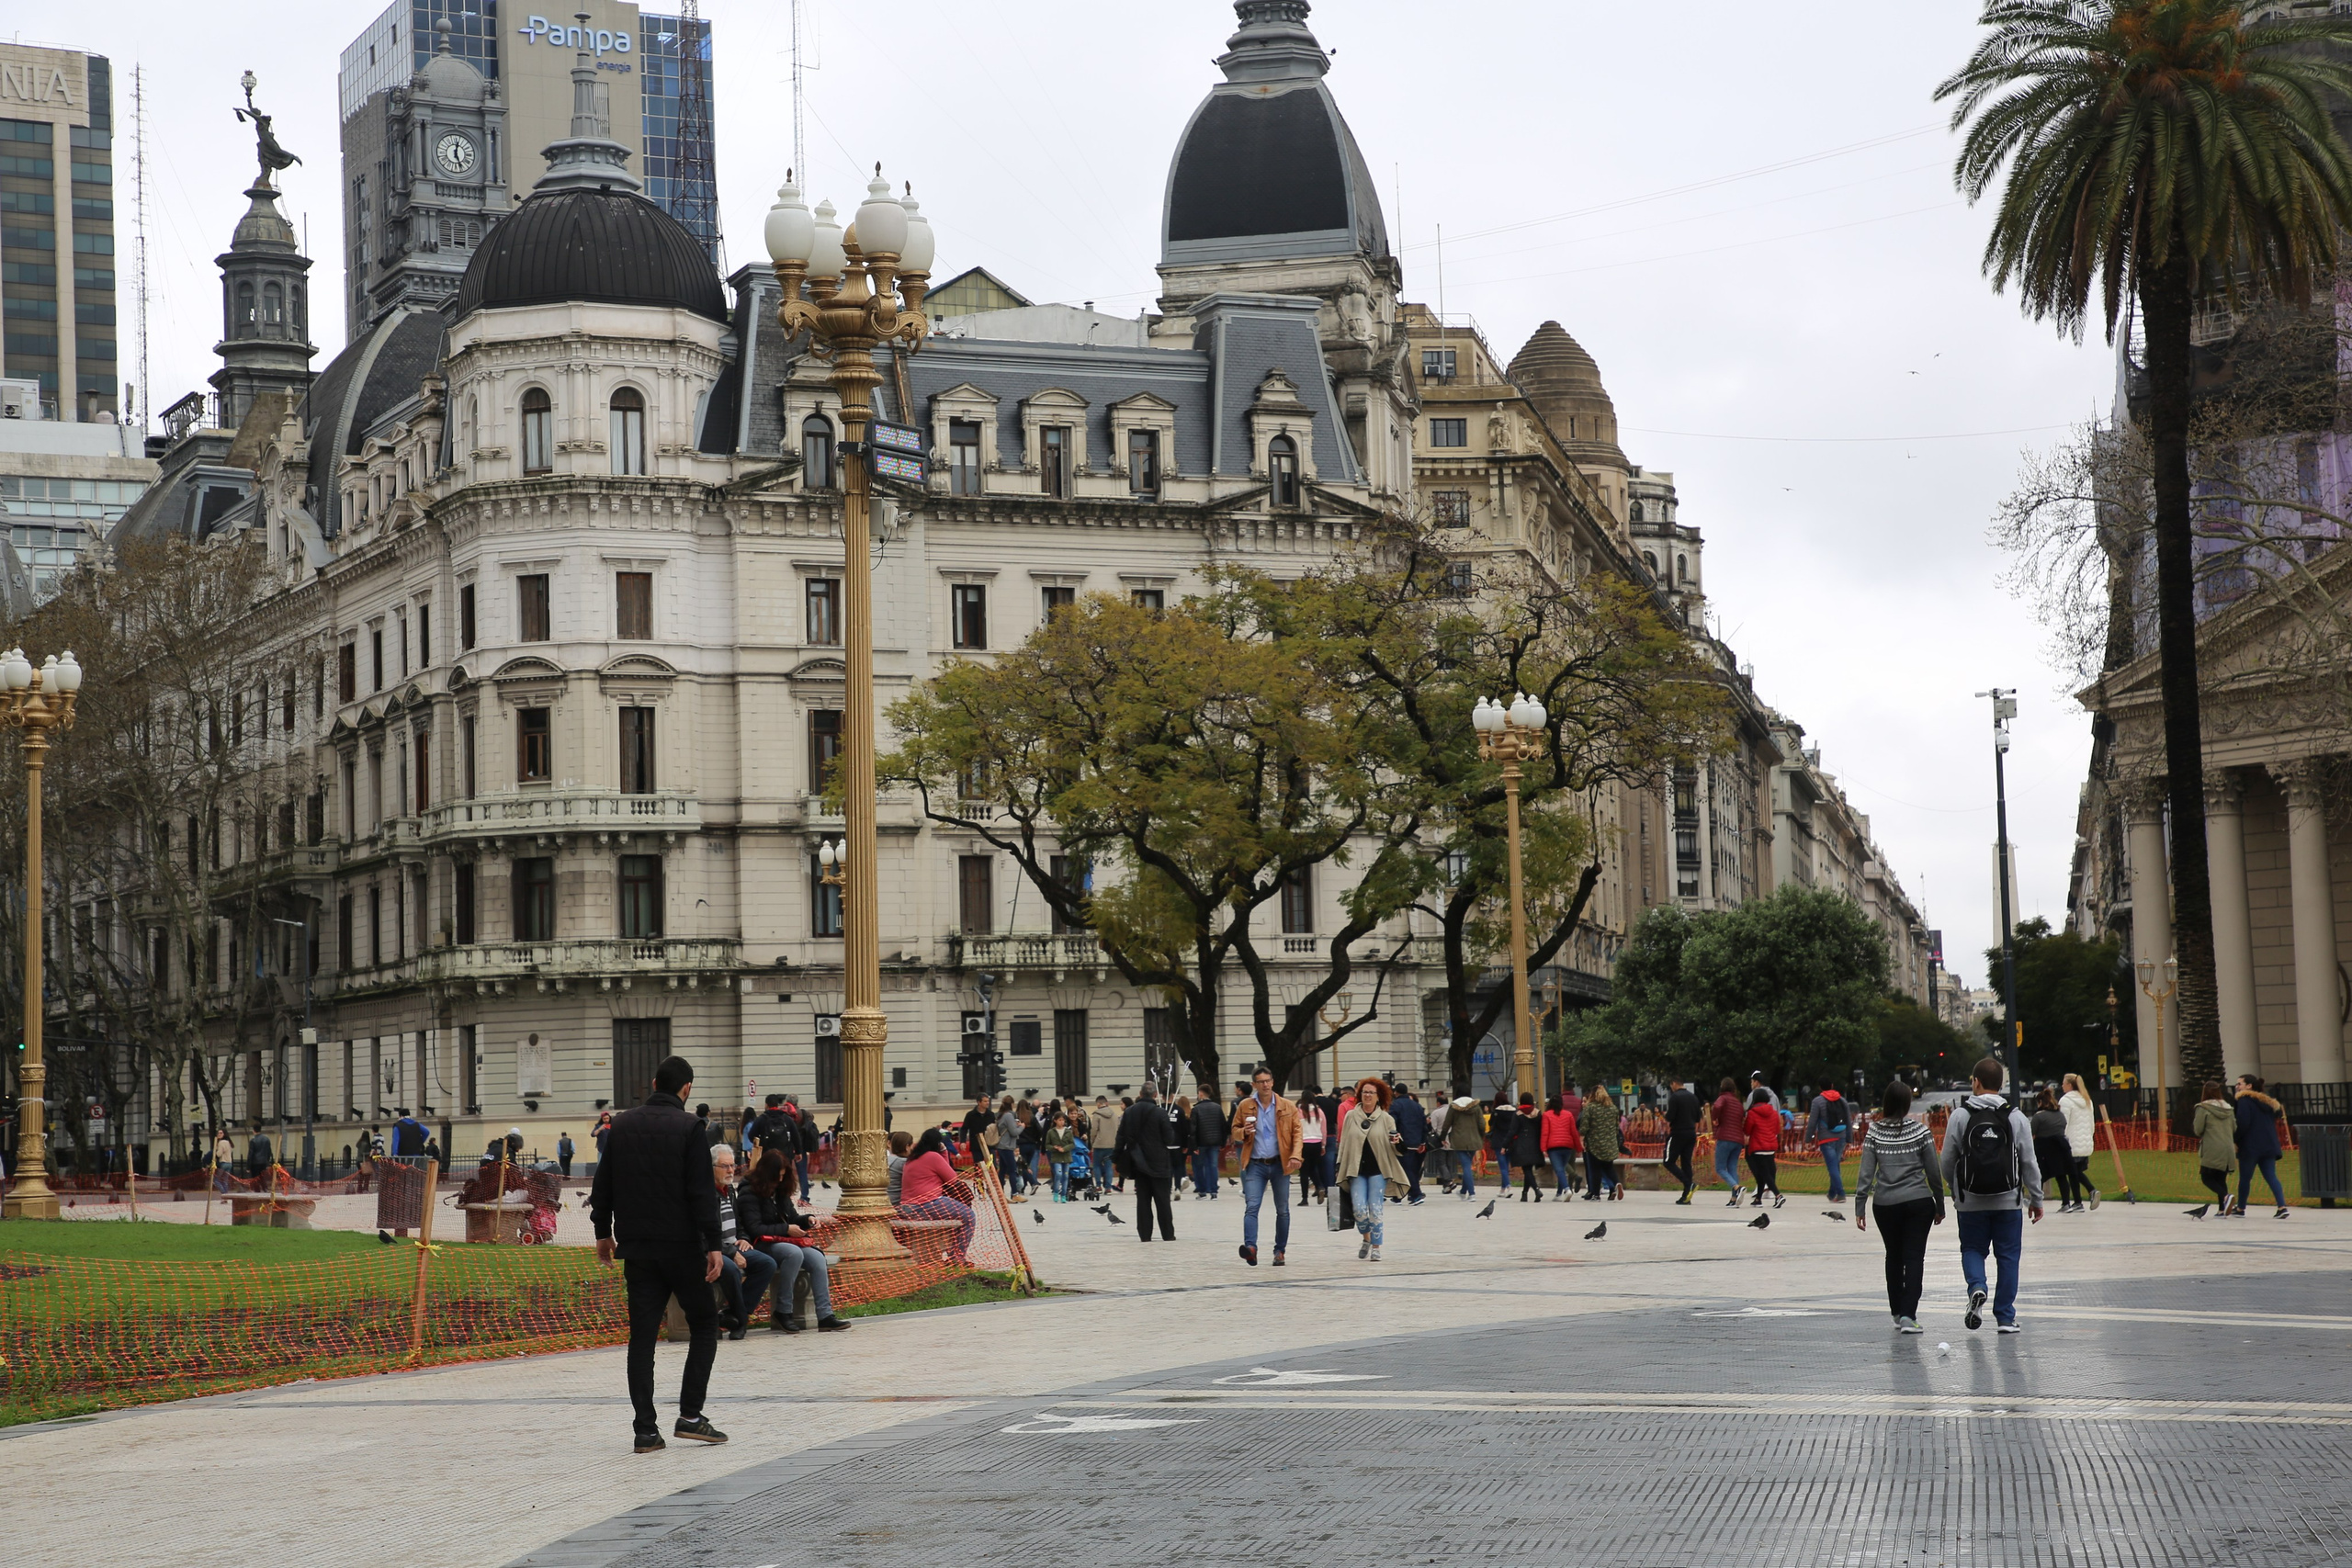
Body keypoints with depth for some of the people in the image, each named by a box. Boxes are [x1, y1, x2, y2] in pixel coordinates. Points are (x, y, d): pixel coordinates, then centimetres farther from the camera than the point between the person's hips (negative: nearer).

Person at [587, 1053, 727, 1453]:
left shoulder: (621, 1126, 7)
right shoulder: (688, 1128, -9)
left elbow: (602, 1185, 13)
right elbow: (702, 1191, -13)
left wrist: (603, 1232, 23)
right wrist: (713, 1244, -12)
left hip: (636, 1247, 5)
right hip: (681, 1246, -4)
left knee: (642, 1334, 5)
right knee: (704, 1322, 10)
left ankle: (645, 1429, 1)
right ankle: (690, 1415, 1)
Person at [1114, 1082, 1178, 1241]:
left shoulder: (1129, 1112, -1)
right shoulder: (1160, 1114, -11)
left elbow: (1121, 1137, 1)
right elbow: (1169, 1138, -8)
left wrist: (1116, 1156, 8)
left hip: (1138, 1162, 3)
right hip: (1158, 1163, -3)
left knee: (1143, 1200, 7)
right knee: (1162, 1200, 4)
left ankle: (1145, 1234, 4)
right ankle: (1168, 1234, 6)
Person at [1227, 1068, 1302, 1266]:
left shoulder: (1287, 1107, 2)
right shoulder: (1244, 1106, 4)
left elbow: (1297, 1132, 1)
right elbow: (1234, 1131, 12)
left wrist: (1296, 1155, -15)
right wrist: (1243, 1132, -12)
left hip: (1280, 1164, 1)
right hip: (1255, 1165, -1)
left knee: (1282, 1210, 7)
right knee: (1251, 1207, -16)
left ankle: (1280, 1251, 17)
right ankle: (1250, 1247, -28)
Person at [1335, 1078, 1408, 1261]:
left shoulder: (1386, 1119, 3)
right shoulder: (1350, 1116, 6)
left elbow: (1396, 1146, 7)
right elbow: (1343, 1143, 11)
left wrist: (1397, 1142, -16)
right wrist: (1339, 1168, 9)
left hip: (1378, 1170, -1)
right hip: (1357, 1170, 1)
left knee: (1376, 1210, -5)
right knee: (1360, 1209, -9)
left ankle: (1376, 1248, 6)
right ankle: (1366, 1239, 17)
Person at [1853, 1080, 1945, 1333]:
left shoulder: (1874, 1132, -2)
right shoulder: (1920, 1131, -4)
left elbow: (1865, 1172, -4)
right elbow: (1933, 1172, -1)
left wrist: (1860, 1207, 0)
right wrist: (1940, 1205, 9)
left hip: (1885, 1204, 2)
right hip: (1918, 1201, -2)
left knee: (1893, 1257, 17)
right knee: (1914, 1257, -1)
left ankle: (1897, 1313, 24)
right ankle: (1908, 1315, -12)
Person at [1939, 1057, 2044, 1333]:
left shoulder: (1960, 1115, -5)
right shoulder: (2016, 1118, -2)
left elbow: (1947, 1160, 0)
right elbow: (2029, 1163, 1)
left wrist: (1953, 1188, 20)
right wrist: (2036, 1199, 11)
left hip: (1971, 1202, 0)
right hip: (2008, 1201, 0)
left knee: (1972, 1249, 16)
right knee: (2008, 1257, 8)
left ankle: (1977, 1286, -13)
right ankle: (2005, 1318, 7)